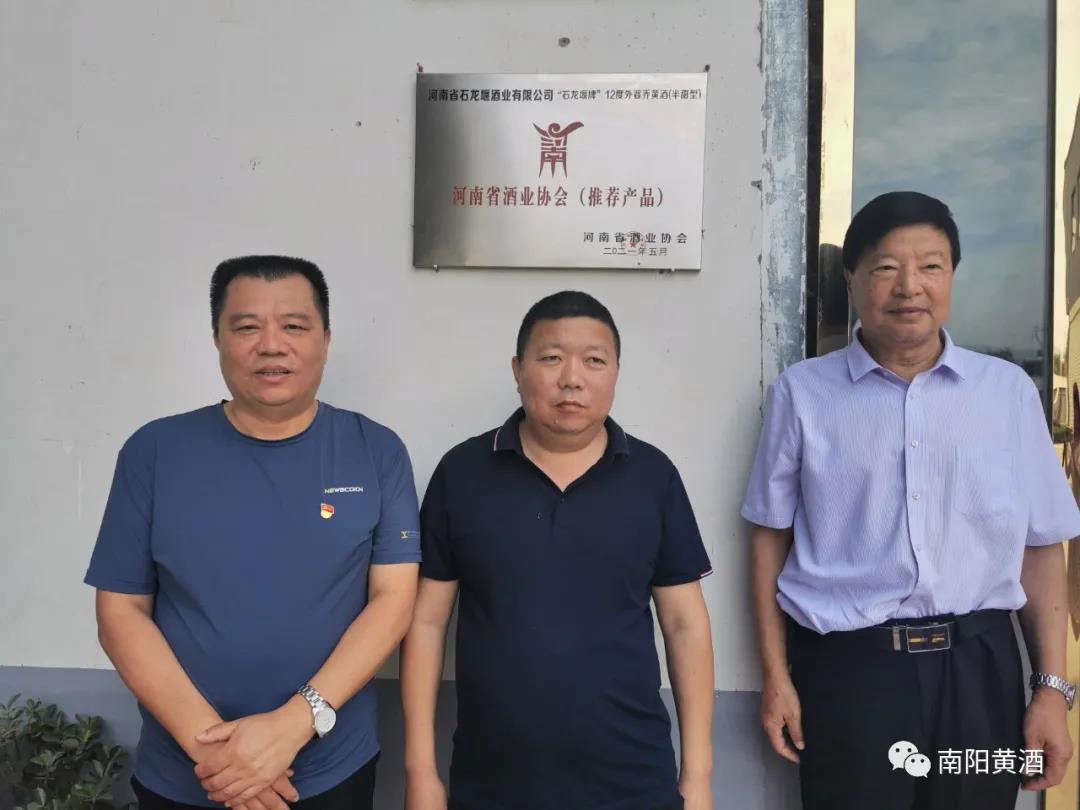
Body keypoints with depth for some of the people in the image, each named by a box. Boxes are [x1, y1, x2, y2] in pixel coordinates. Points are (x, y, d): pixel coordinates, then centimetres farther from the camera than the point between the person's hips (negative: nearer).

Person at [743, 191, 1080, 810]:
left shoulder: (1010, 390, 4)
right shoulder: (802, 393, -1)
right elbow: (772, 536, 2)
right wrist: (776, 676, 0)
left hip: (978, 666, 2)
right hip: (845, 666, -1)